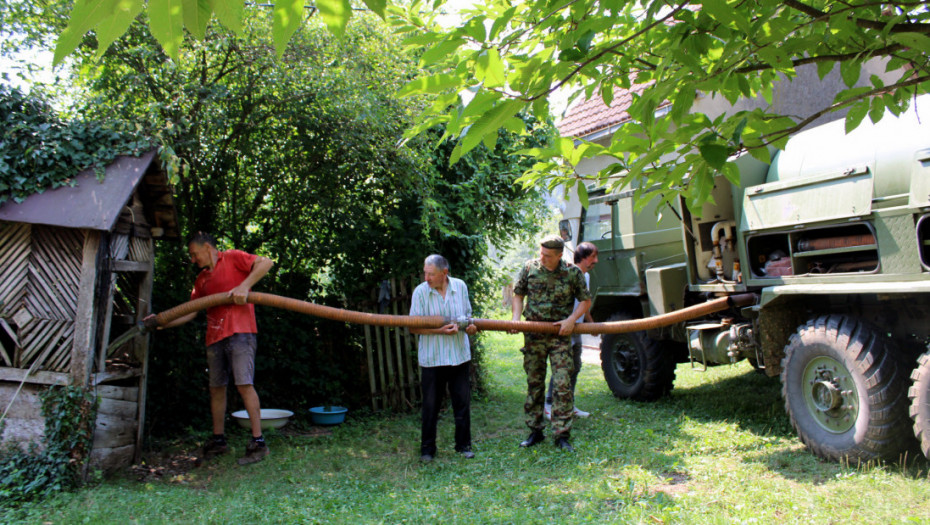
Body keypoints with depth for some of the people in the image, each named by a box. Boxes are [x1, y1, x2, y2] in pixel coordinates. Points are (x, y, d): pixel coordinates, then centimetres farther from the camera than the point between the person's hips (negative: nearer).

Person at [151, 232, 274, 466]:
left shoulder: (232, 258, 3)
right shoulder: (202, 279, 23)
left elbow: (266, 263, -12)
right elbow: (190, 312, 23)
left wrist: (244, 285, -21)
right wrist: (162, 323, 12)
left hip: (239, 332, -8)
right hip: (214, 337, 8)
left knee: (244, 384, -13)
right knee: (216, 387, 11)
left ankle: (258, 443, -10)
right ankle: (218, 440, 24)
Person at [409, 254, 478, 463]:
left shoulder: (460, 286, 2)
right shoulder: (420, 292, -8)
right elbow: (413, 327, -9)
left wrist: (469, 326, -7)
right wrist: (440, 331, -21)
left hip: (459, 355, 3)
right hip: (431, 358, -2)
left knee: (463, 403, 10)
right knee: (430, 406, 5)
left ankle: (464, 445, 25)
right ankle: (427, 449, 20)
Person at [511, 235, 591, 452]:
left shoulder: (572, 273, -3)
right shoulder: (530, 267, 1)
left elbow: (585, 300, 6)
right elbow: (518, 294, 11)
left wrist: (572, 319, -10)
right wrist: (516, 318, -4)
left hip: (560, 336, -2)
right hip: (533, 335, 2)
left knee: (563, 384, -6)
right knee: (534, 383, 9)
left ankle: (562, 435, 2)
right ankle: (535, 431, 22)